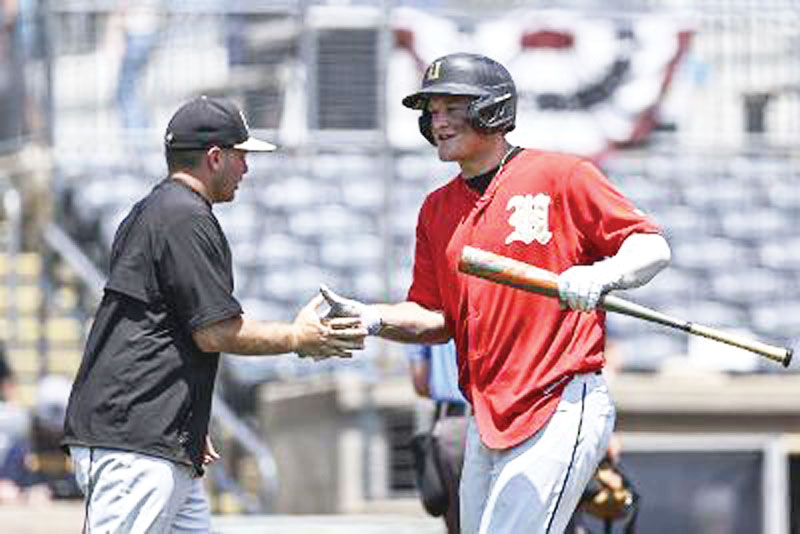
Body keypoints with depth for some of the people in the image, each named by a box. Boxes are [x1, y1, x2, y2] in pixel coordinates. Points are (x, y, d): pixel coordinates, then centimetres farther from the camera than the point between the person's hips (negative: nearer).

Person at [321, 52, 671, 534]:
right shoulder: (437, 209, 15)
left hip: (562, 410, -7)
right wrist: (373, 318, -3)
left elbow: (653, 248, -6)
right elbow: (435, 318, 15)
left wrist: (601, 276, -26)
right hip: (486, 421, 7)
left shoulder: (561, 177, -4)